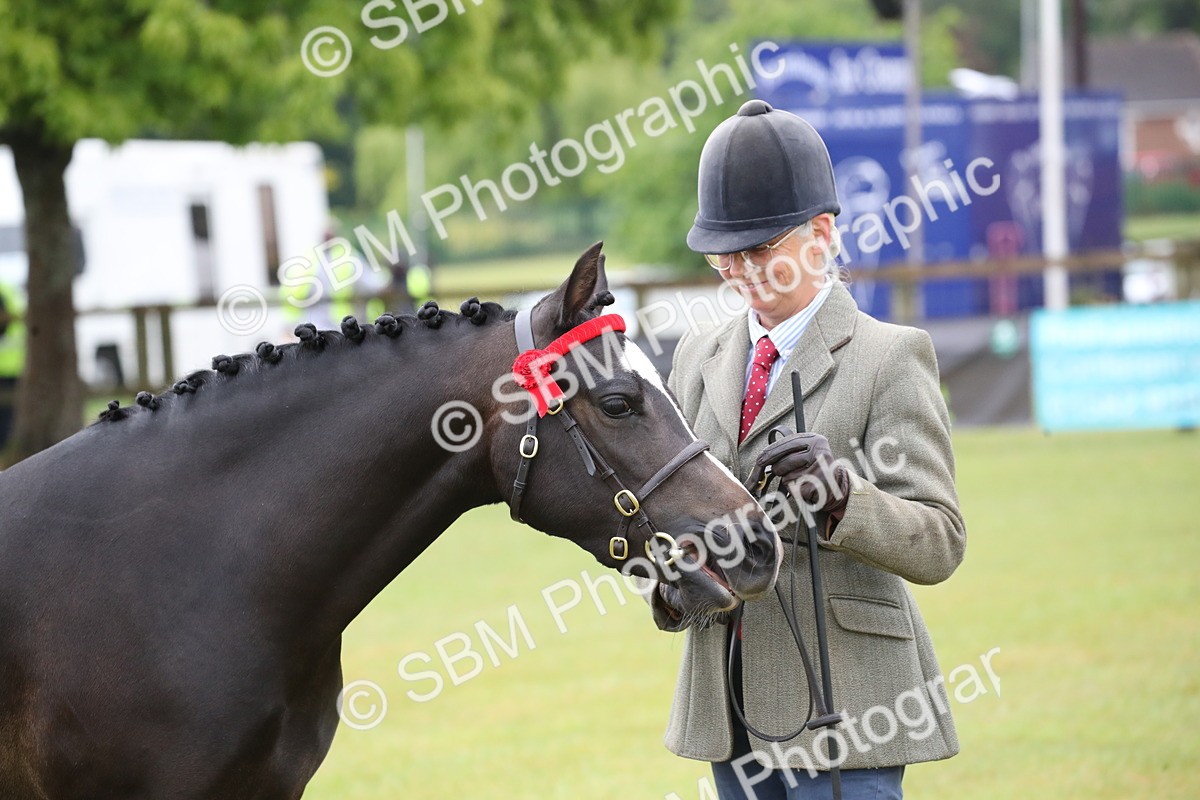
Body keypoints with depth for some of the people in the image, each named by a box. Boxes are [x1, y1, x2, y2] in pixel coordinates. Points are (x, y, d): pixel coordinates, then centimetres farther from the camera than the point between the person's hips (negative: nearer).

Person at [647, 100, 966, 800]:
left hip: (841, 708, -5)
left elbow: (939, 544, -11)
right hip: (729, 704, 6)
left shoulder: (893, 356, -4)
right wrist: (670, 590, -5)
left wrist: (838, 493, -29)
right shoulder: (699, 356, 13)